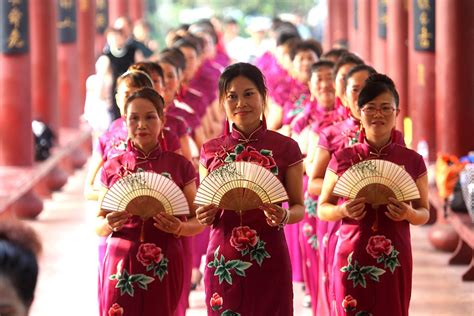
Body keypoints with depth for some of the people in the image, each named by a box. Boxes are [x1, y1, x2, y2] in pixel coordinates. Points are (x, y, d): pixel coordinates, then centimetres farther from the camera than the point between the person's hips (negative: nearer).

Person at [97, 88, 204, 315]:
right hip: (121, 266, 1)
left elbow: (197, 222, 5)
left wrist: (179, 227, -15)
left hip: (163, 267, 0)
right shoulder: (112, 168, 6)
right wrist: (109, 224, -12)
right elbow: (98, 225, 9)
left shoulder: (180, 166, 3)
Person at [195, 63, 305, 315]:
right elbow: (204, 208, 13)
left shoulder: (285, 148, 0)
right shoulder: (210, 151, 6)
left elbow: (299, 207, 3)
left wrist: (284, 216, -17)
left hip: (268, 258, -2)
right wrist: (205, 216, -9)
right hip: (223, 258, 2)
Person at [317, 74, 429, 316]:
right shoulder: (343, 158, 1)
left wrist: (409, 214, -13)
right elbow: (322, 209, 6)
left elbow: (424, 212, 9)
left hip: (394, 260, 1)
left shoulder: (412, 161, 2)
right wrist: (343, 211, -14)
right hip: (352, 258, 0)